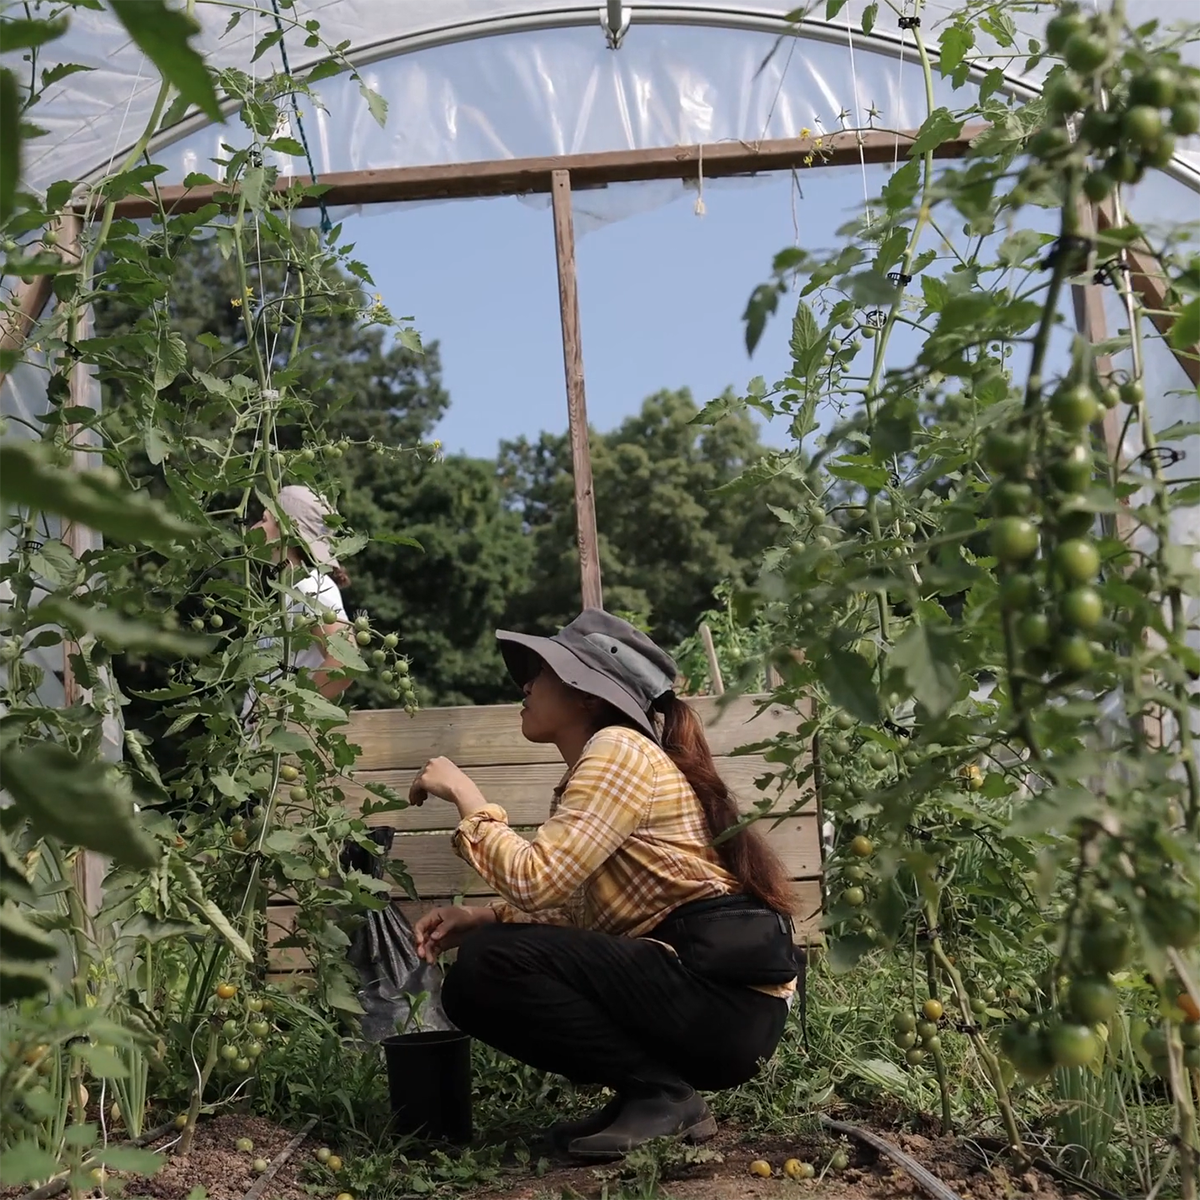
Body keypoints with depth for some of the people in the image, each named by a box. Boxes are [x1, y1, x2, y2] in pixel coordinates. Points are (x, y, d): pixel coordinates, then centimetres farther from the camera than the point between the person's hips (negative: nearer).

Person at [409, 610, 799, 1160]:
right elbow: (574, 910, 15)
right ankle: (657, 1089, 8)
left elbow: (536, 879, -21)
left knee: (489, 966, -18)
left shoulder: (621, 749, -11)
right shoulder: (591, 768, 18)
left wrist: (465, 795, -7)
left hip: (725, 990, -10)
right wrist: (483, 917, 2)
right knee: (472, 990, 8)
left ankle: (663, 1095, -7)